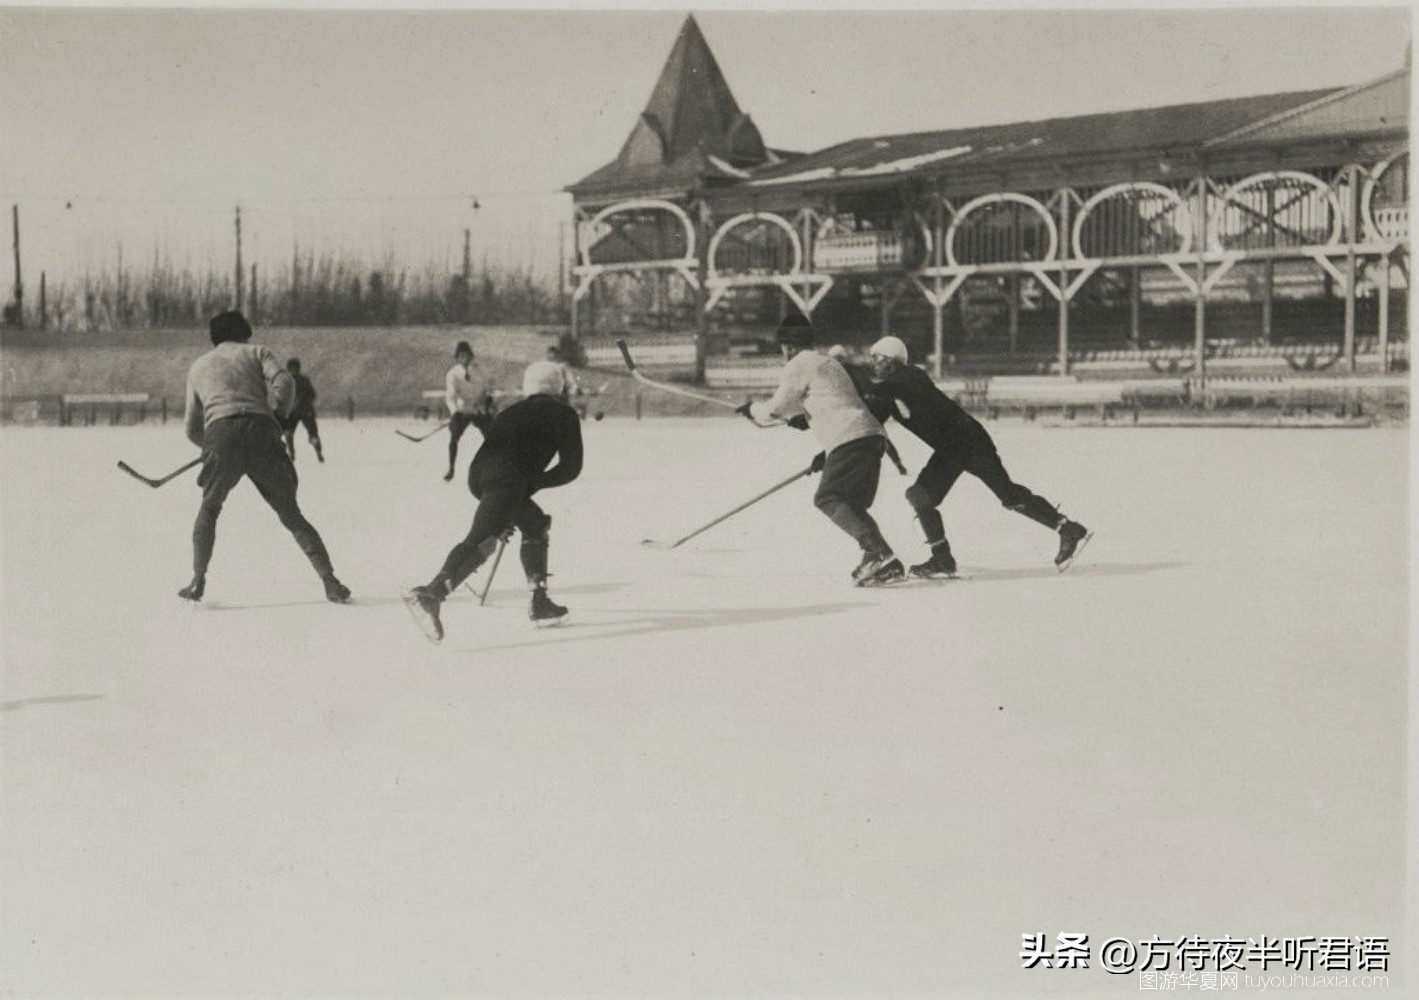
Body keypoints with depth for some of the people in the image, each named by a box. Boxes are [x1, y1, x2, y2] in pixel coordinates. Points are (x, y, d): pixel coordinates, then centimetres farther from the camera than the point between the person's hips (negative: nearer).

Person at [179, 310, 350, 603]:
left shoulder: (198, 366, 30)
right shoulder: (256, 351, 23)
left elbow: (192, 430, 29)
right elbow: (284, 383, 2)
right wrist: (278, 418, 17)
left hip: (220, 433, 1)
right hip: (260, 432, -1)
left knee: (209, 508, 23)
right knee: (291, 515, 6)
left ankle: (198, 581, 12)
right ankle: (329, 580, -5)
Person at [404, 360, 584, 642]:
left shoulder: (511, 412, 34)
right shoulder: (563, 414, 19)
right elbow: (571, 466, 13)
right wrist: (538, 482, 21)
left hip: (478, 477, 7)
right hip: (508, 481, -7)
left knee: (536, 524, 26)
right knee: (482, 541, -20)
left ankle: (539, 604, 24)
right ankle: (430, 594, -41)